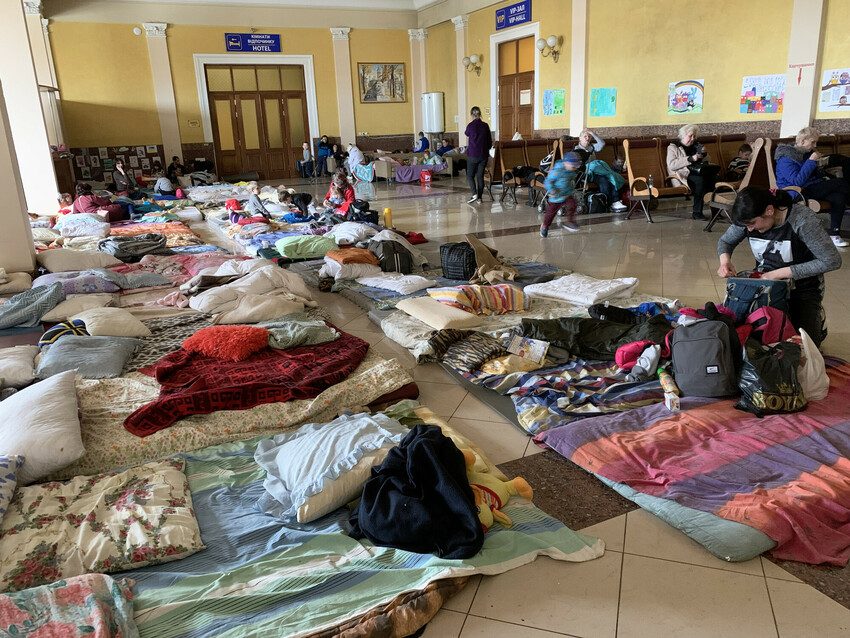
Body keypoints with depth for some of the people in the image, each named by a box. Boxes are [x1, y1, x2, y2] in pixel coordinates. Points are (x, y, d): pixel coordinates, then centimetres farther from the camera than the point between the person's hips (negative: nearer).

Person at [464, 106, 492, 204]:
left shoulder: (470, 126, -5)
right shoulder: (485, 126, 3)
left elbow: (468, 142, 6)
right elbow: (490, 142, 7)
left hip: (473, 155, -3)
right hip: (484, 155, 3)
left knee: (470, 175, 7)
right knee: (480, 176, 9)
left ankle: (474, 194, -12)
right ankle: (479, 198, 7)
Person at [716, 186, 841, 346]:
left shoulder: (801, 219, -26)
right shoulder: (749, 218, -12)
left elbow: (832, 260, -24)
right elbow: (725, 241, 6)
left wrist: (780, 273, -27)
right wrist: (725, 261, -18)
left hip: (803, 289, -4)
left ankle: (817, 320, 18)